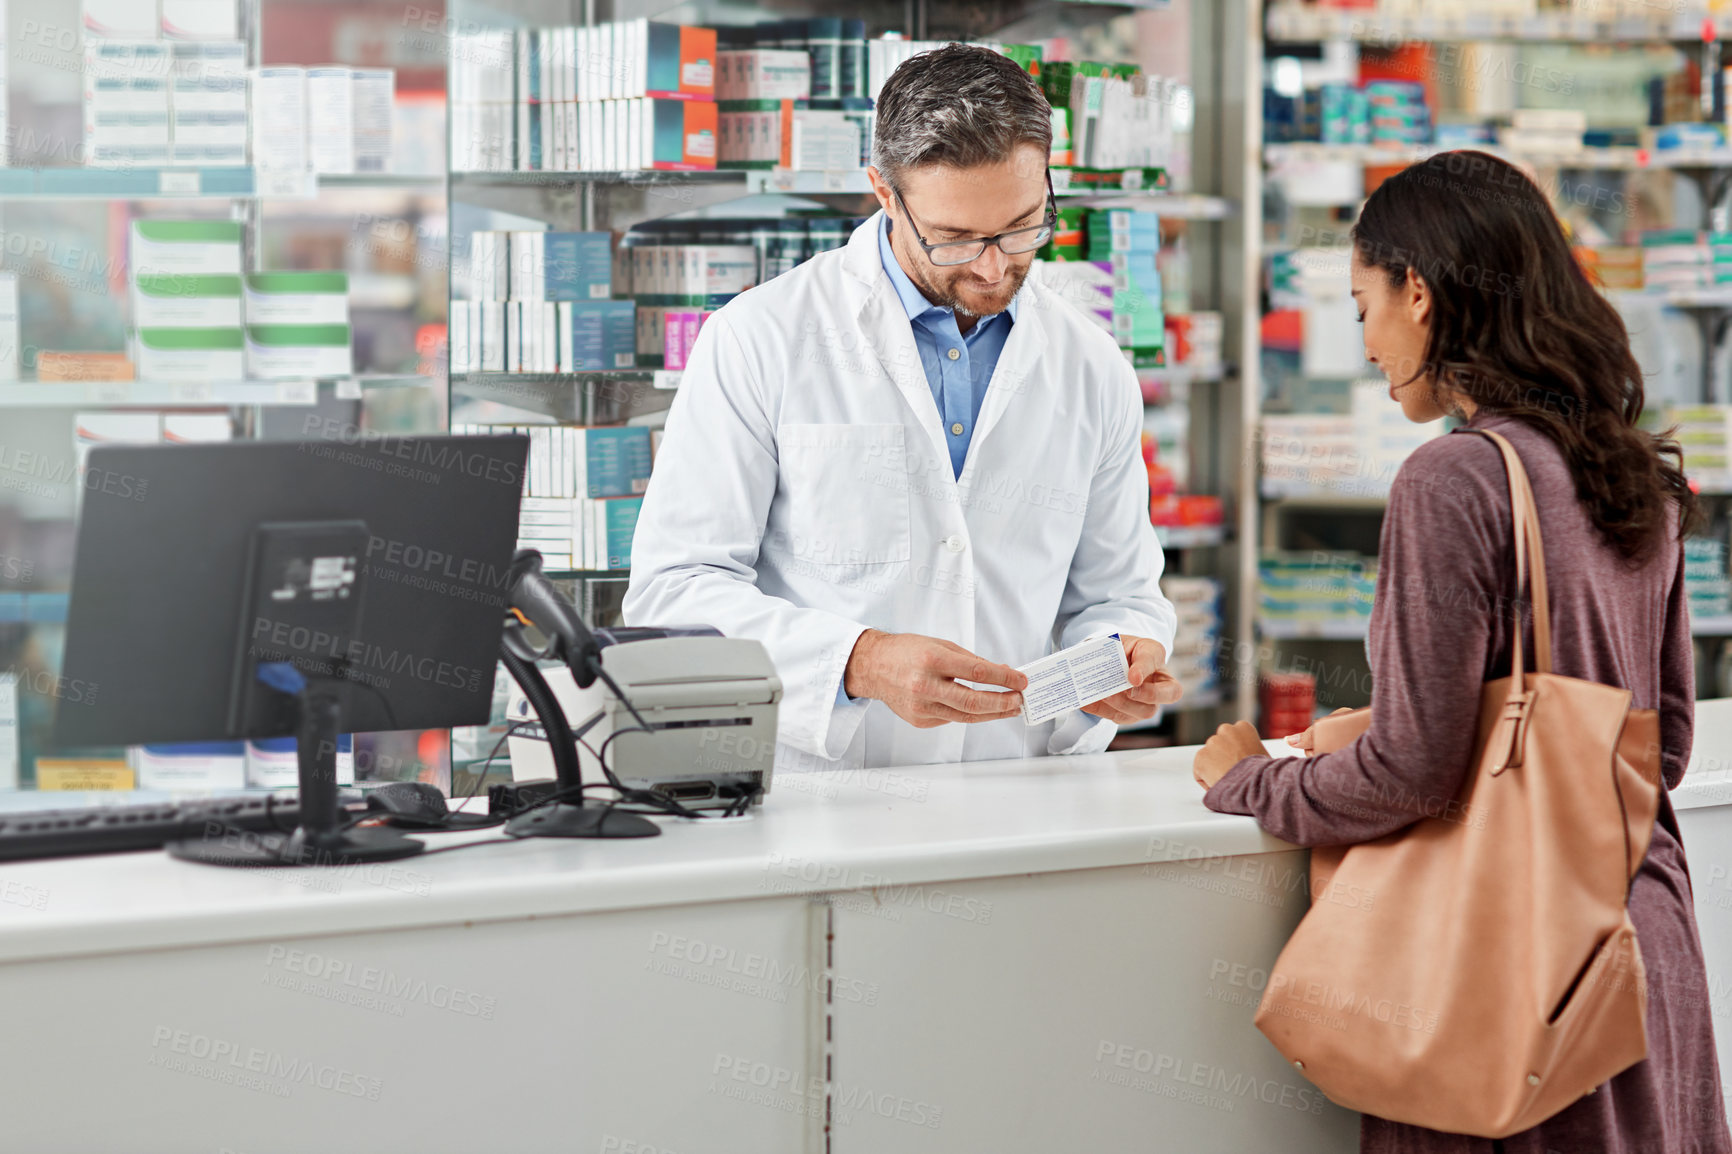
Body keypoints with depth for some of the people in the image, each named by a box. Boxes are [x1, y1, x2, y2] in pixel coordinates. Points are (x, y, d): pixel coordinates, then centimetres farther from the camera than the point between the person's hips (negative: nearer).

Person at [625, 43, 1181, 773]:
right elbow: (670, 591, -6)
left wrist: (1122, 659, -4)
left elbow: (1114, 594, 20)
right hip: (802, 798, -4)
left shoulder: (1094, 373, 10)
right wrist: (859, 662, -20)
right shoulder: (758, 342, -3)